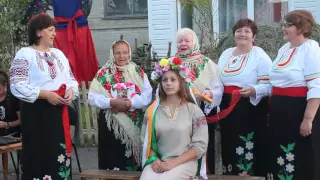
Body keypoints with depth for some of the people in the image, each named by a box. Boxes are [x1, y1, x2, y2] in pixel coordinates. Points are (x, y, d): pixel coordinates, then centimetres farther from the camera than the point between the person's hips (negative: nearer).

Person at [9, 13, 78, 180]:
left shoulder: (59, 54, 14)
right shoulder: (24, 54, -6)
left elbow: (71, 79, 18)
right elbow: (17, 87, -14)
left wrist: (71, 91, -5)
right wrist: (45, 94, -19)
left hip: (59, 112, 6)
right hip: (36, 113, -6)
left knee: (60, 154, 9)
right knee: (39, 154, -3)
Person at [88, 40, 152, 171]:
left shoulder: (138, 72, 6)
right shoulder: (103, 73, 4)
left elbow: (147, 96, -3)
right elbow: (93, 97, -5)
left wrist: (129, 103, -17)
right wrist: (112, 102, -19)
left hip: (134, 123, 1)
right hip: (110, 124, -1)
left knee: (132, 157, 6)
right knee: (112, 157, 1)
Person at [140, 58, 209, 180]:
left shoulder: (194, 110, 0)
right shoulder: (152, 110, 8)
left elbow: (200, 145, -3)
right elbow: (146, 140, 11)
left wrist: (174, 162, -12)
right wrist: (154, 159, -9)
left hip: (184, 162, -2)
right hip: (158, 162, 2)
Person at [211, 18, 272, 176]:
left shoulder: (260, 56, -5)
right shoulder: (225, 54, 14)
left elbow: (269, 85, -11)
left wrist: (254, 90, -28)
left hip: (251, 109, -6)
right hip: (227, 109, 6)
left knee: (250, 151, -5)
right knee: (230, 148, 11)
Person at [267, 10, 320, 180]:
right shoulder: (284, 49, 13)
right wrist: (271, 108, 18)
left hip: (300, 110, -8)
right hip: (280, 112, 8)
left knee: (302, 159, 3)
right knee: (279, 157, 15)